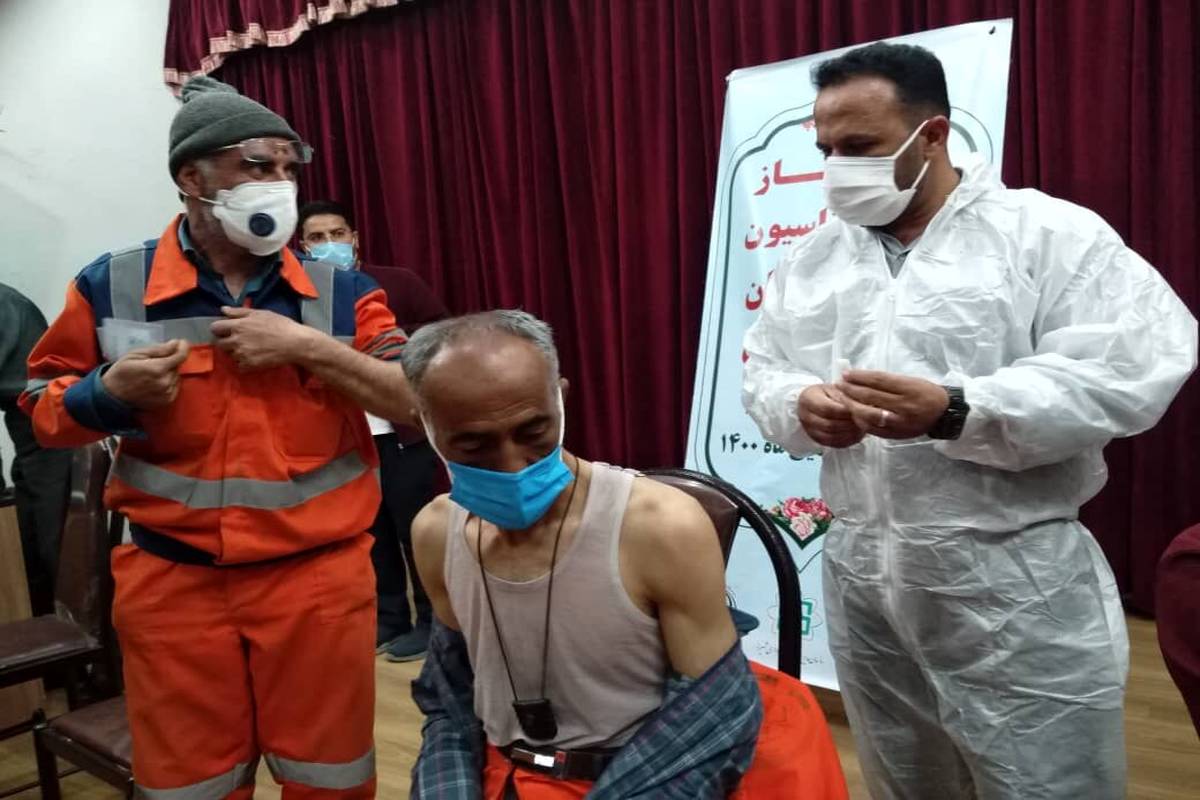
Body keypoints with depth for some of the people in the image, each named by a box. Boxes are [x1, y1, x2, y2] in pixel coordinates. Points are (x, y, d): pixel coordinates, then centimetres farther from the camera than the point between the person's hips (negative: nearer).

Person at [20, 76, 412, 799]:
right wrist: (108, 394, -13)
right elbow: (44, 412, 10)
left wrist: (309, 347, -16)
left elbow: (421, 401, -6)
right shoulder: (111, 288, 0)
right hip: (172, 587, 0)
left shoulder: (338, 290, 0)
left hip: (320, 581, 1)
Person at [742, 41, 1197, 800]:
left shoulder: (1049, 234, -7)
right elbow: (763, 370, 11)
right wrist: (801, 406, -14)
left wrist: (955, 412, -27)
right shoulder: (813, 260, 10)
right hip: (861, 579, 5)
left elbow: (1132, 370, -16)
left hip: (1015, 588, -4)